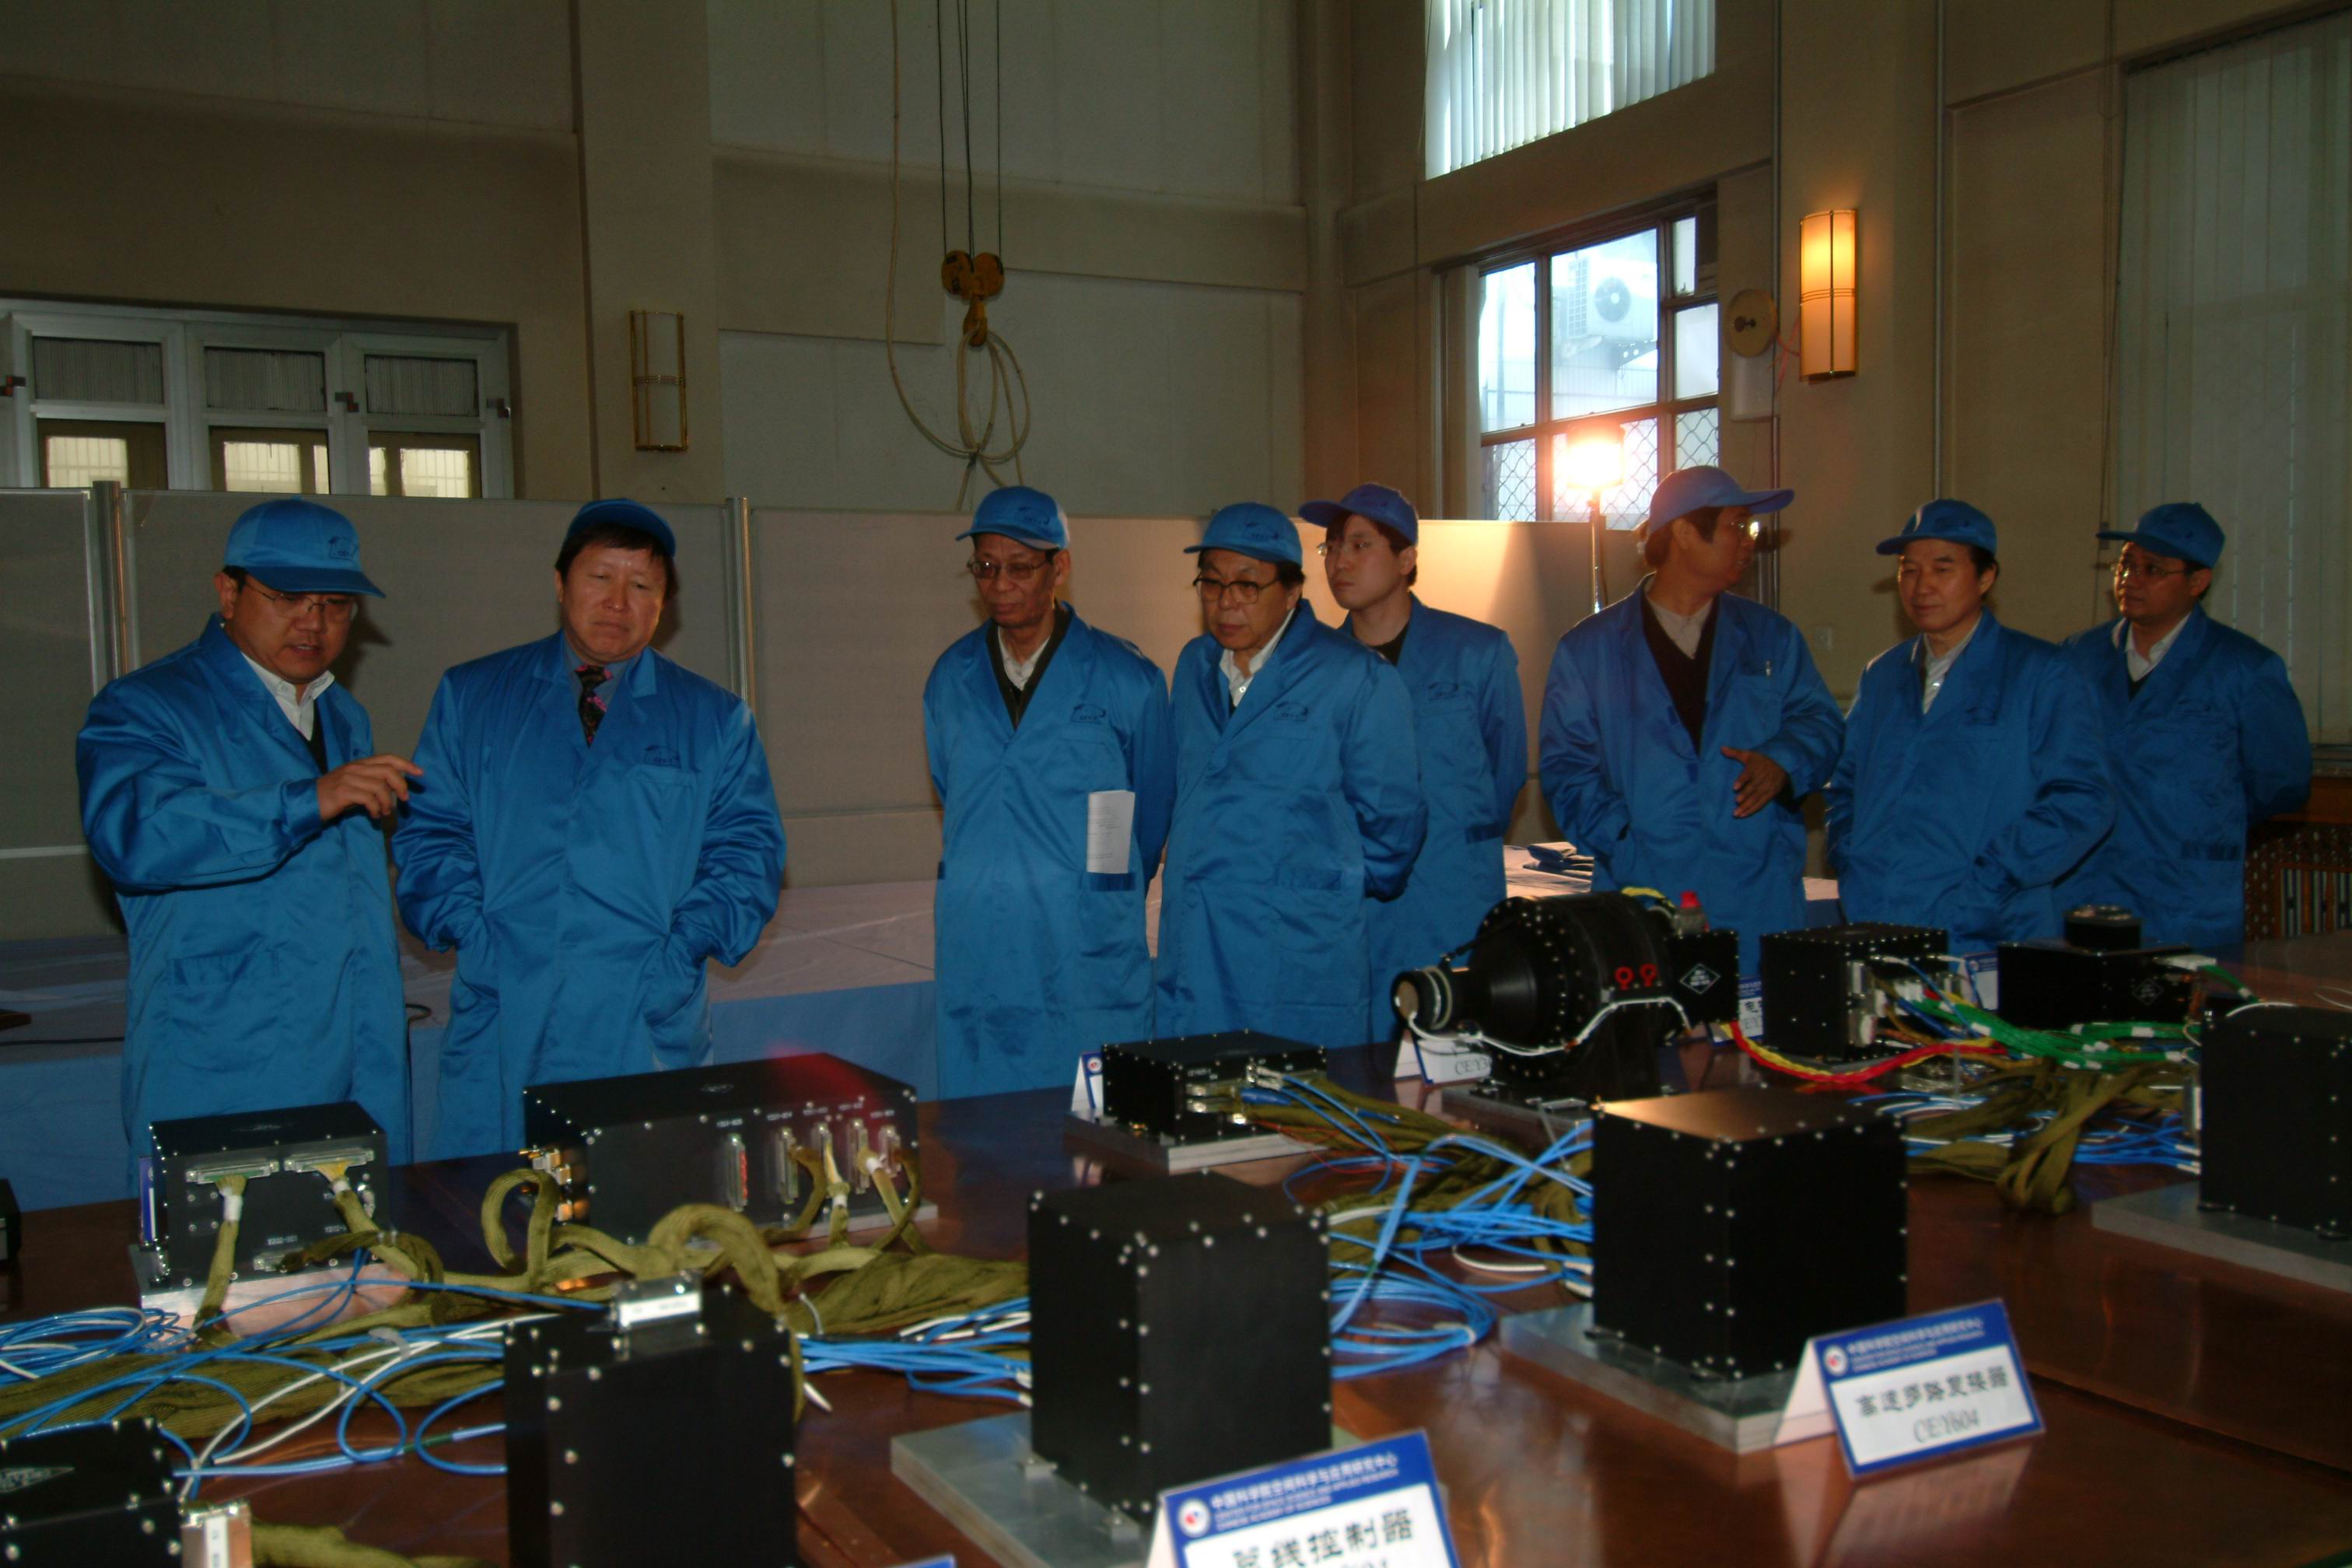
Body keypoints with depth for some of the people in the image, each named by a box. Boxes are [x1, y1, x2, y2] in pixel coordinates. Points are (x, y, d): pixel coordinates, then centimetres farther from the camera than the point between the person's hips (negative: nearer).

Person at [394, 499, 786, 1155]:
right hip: (500, 1022, 1)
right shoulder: (470, 697, 13)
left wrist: (679, 952, -6)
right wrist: (472, 932, -6)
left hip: (647, 1030, 0)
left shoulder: (715, 720, 11)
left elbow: (747, 851, 7)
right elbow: (429, 830, 9)